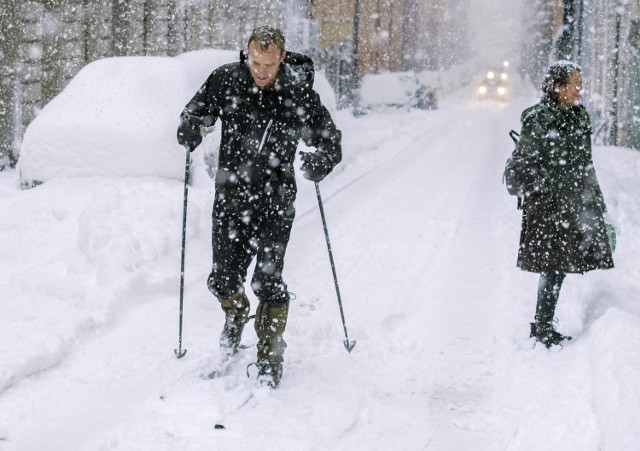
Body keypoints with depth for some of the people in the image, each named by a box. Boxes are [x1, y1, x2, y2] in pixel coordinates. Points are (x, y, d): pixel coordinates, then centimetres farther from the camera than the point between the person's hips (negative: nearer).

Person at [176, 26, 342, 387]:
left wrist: (321, 161, -20)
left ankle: (271, 357, 8)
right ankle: (236, 315, 41)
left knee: (268, 280, -9)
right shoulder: (226, 81, -5)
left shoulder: (299, 91, -8)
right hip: (231, 196, 2)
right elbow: (197, 110, 9)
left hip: (276, 200, -2)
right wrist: (190, 128, -15)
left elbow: (331, 138, 2)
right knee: (223, 280, 6)